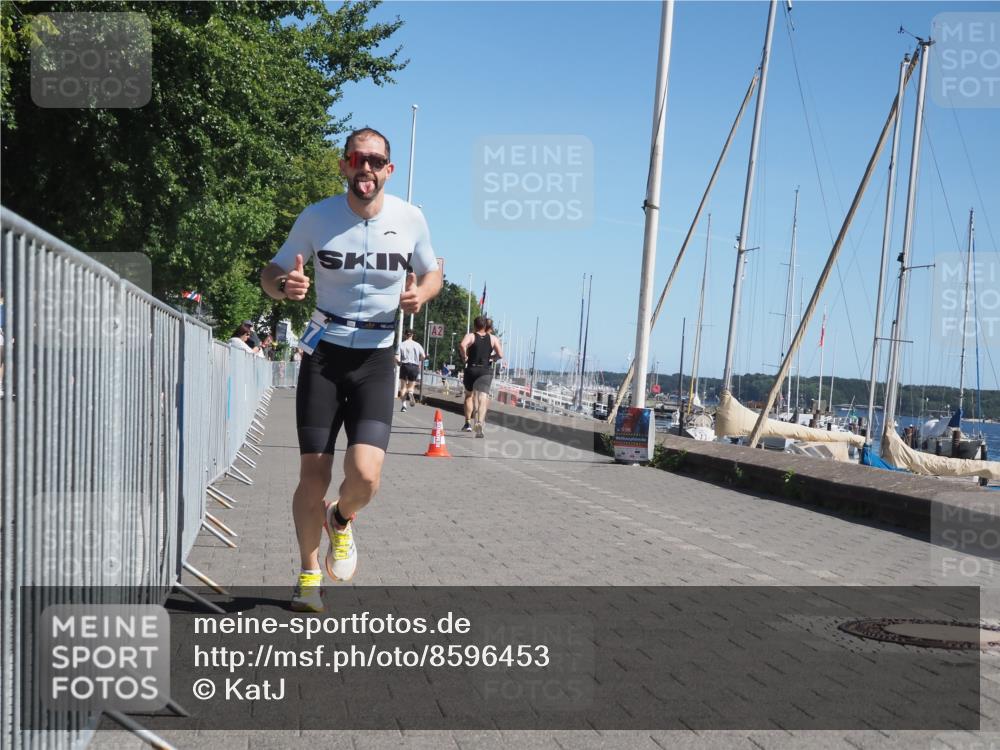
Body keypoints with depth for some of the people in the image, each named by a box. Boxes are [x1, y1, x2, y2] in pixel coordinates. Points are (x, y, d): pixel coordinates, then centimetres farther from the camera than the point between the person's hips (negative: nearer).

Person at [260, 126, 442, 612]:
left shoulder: (410, 219, -3)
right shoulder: (317, 217, -4)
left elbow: (432, 272, 14)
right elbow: (271, 272, 4)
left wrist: (421, 294, -10)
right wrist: (285, 285, -20)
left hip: (376, 359, 0)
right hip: (324, 353, 0)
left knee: (365, 475, -16)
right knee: (313, 473, 0)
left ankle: (341, 521, 22)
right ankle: (309, 574, 23)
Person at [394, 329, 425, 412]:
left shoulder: (401, 344, -2)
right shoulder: (417, 345, 3)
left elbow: (397, 358, -9)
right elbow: (423, 356, -4)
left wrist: (399, 363, 12)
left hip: (404, 366, -1)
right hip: (414, 367, 1)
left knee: (403, 387, 10)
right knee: (410, 386, 14)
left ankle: (404, 405, -1)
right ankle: (411, 393, -21)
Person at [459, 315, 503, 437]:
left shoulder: (470, 336, -2)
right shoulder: (493, 339, 6)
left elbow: (462, 345, -23)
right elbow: (500, 355, -2)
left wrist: (464, 357, -7)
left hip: (471, 369, 0)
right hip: (486, 371, 0)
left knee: (469, 395, 22)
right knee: (482, 399, -9)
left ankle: (468, 423, 25)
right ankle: (479, 423, -32)